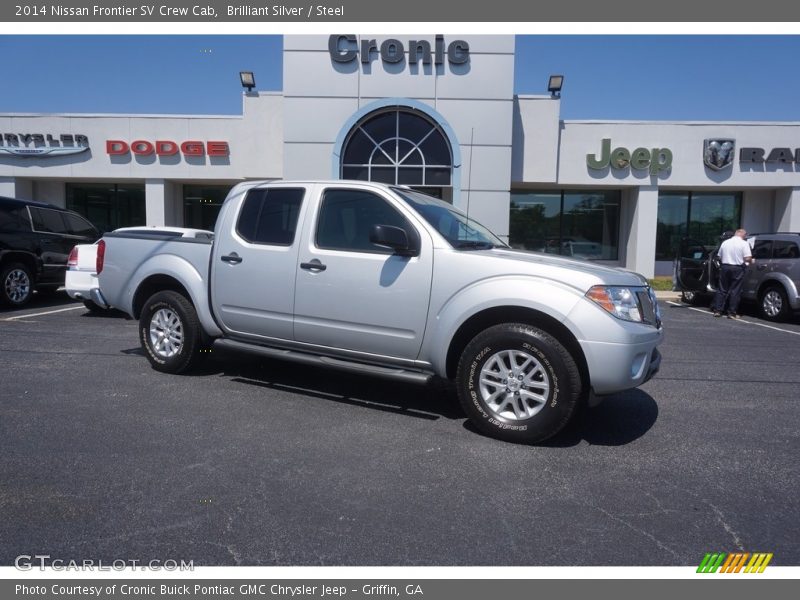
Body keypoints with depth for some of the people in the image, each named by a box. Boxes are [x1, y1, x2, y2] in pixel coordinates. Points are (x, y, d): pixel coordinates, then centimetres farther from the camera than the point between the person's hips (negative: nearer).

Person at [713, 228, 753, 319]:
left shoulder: (725, 242, 8)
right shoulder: (744, 243, -6)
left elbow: (720, 257, 12)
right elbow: (748, 258, -13)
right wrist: (751, 261, 8)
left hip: (725, 267, 4)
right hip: (737, 269, -4)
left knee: (721, 289, 9)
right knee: (735, 291, 1)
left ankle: (717, 310, 8)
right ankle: (732, 313, 3)